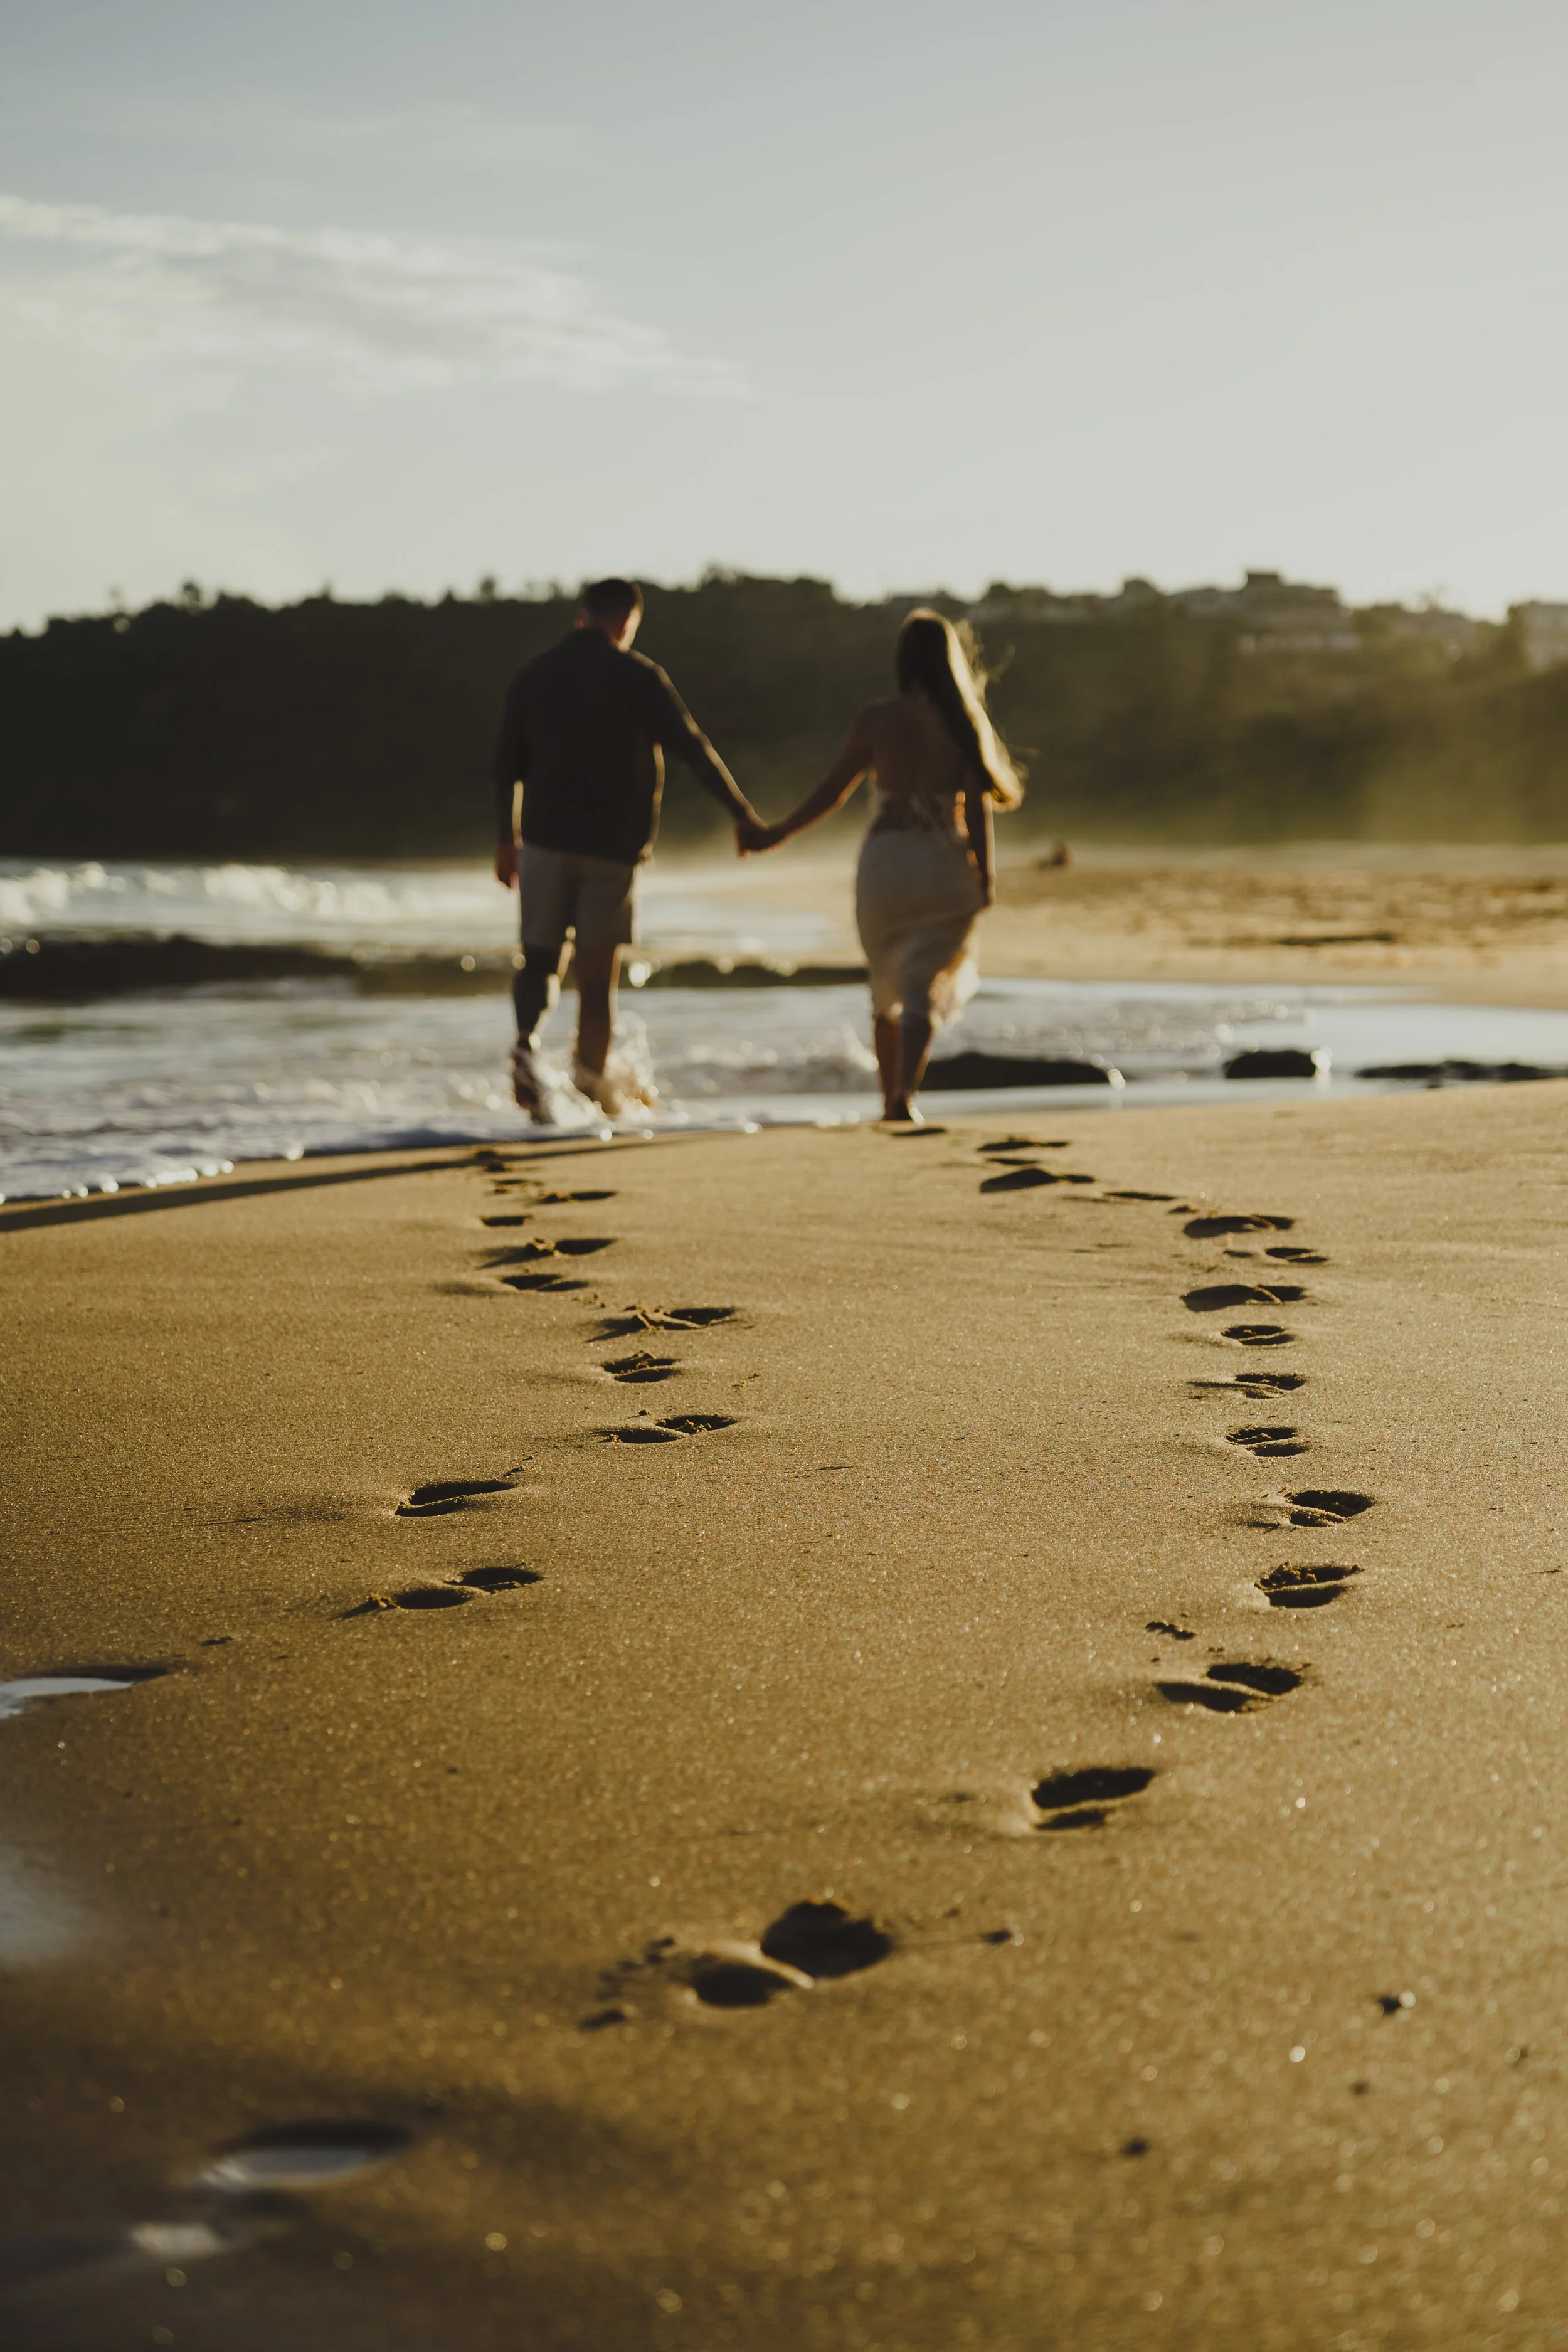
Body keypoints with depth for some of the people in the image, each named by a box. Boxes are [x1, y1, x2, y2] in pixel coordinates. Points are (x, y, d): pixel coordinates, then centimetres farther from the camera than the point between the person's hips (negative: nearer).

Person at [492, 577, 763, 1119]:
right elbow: (692, 748, -11)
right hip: (614, 840, -3)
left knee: (540, 956, 7)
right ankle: (595, 1072, 21)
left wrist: (508, 839, 25)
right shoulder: (635, 675, -6)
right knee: (598, 967, 7)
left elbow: (507, 764, 14)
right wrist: (743, 815, -7)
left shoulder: (533, 675, 7)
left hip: (545, 836, 3)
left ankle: (527, 1044, -19)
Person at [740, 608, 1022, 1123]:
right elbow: (976, 808, -4)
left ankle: (891, 1098, 21)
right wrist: (985, 876, 1)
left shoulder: (877, 719, -2)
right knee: (924, 988, -2)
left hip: (884, 861, 1)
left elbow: (832, 790, 1)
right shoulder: (963, 723, -1)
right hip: (944, 863, -1)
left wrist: (774, 834, 12)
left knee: (886, 989, 17)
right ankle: (904, 1093, -22)